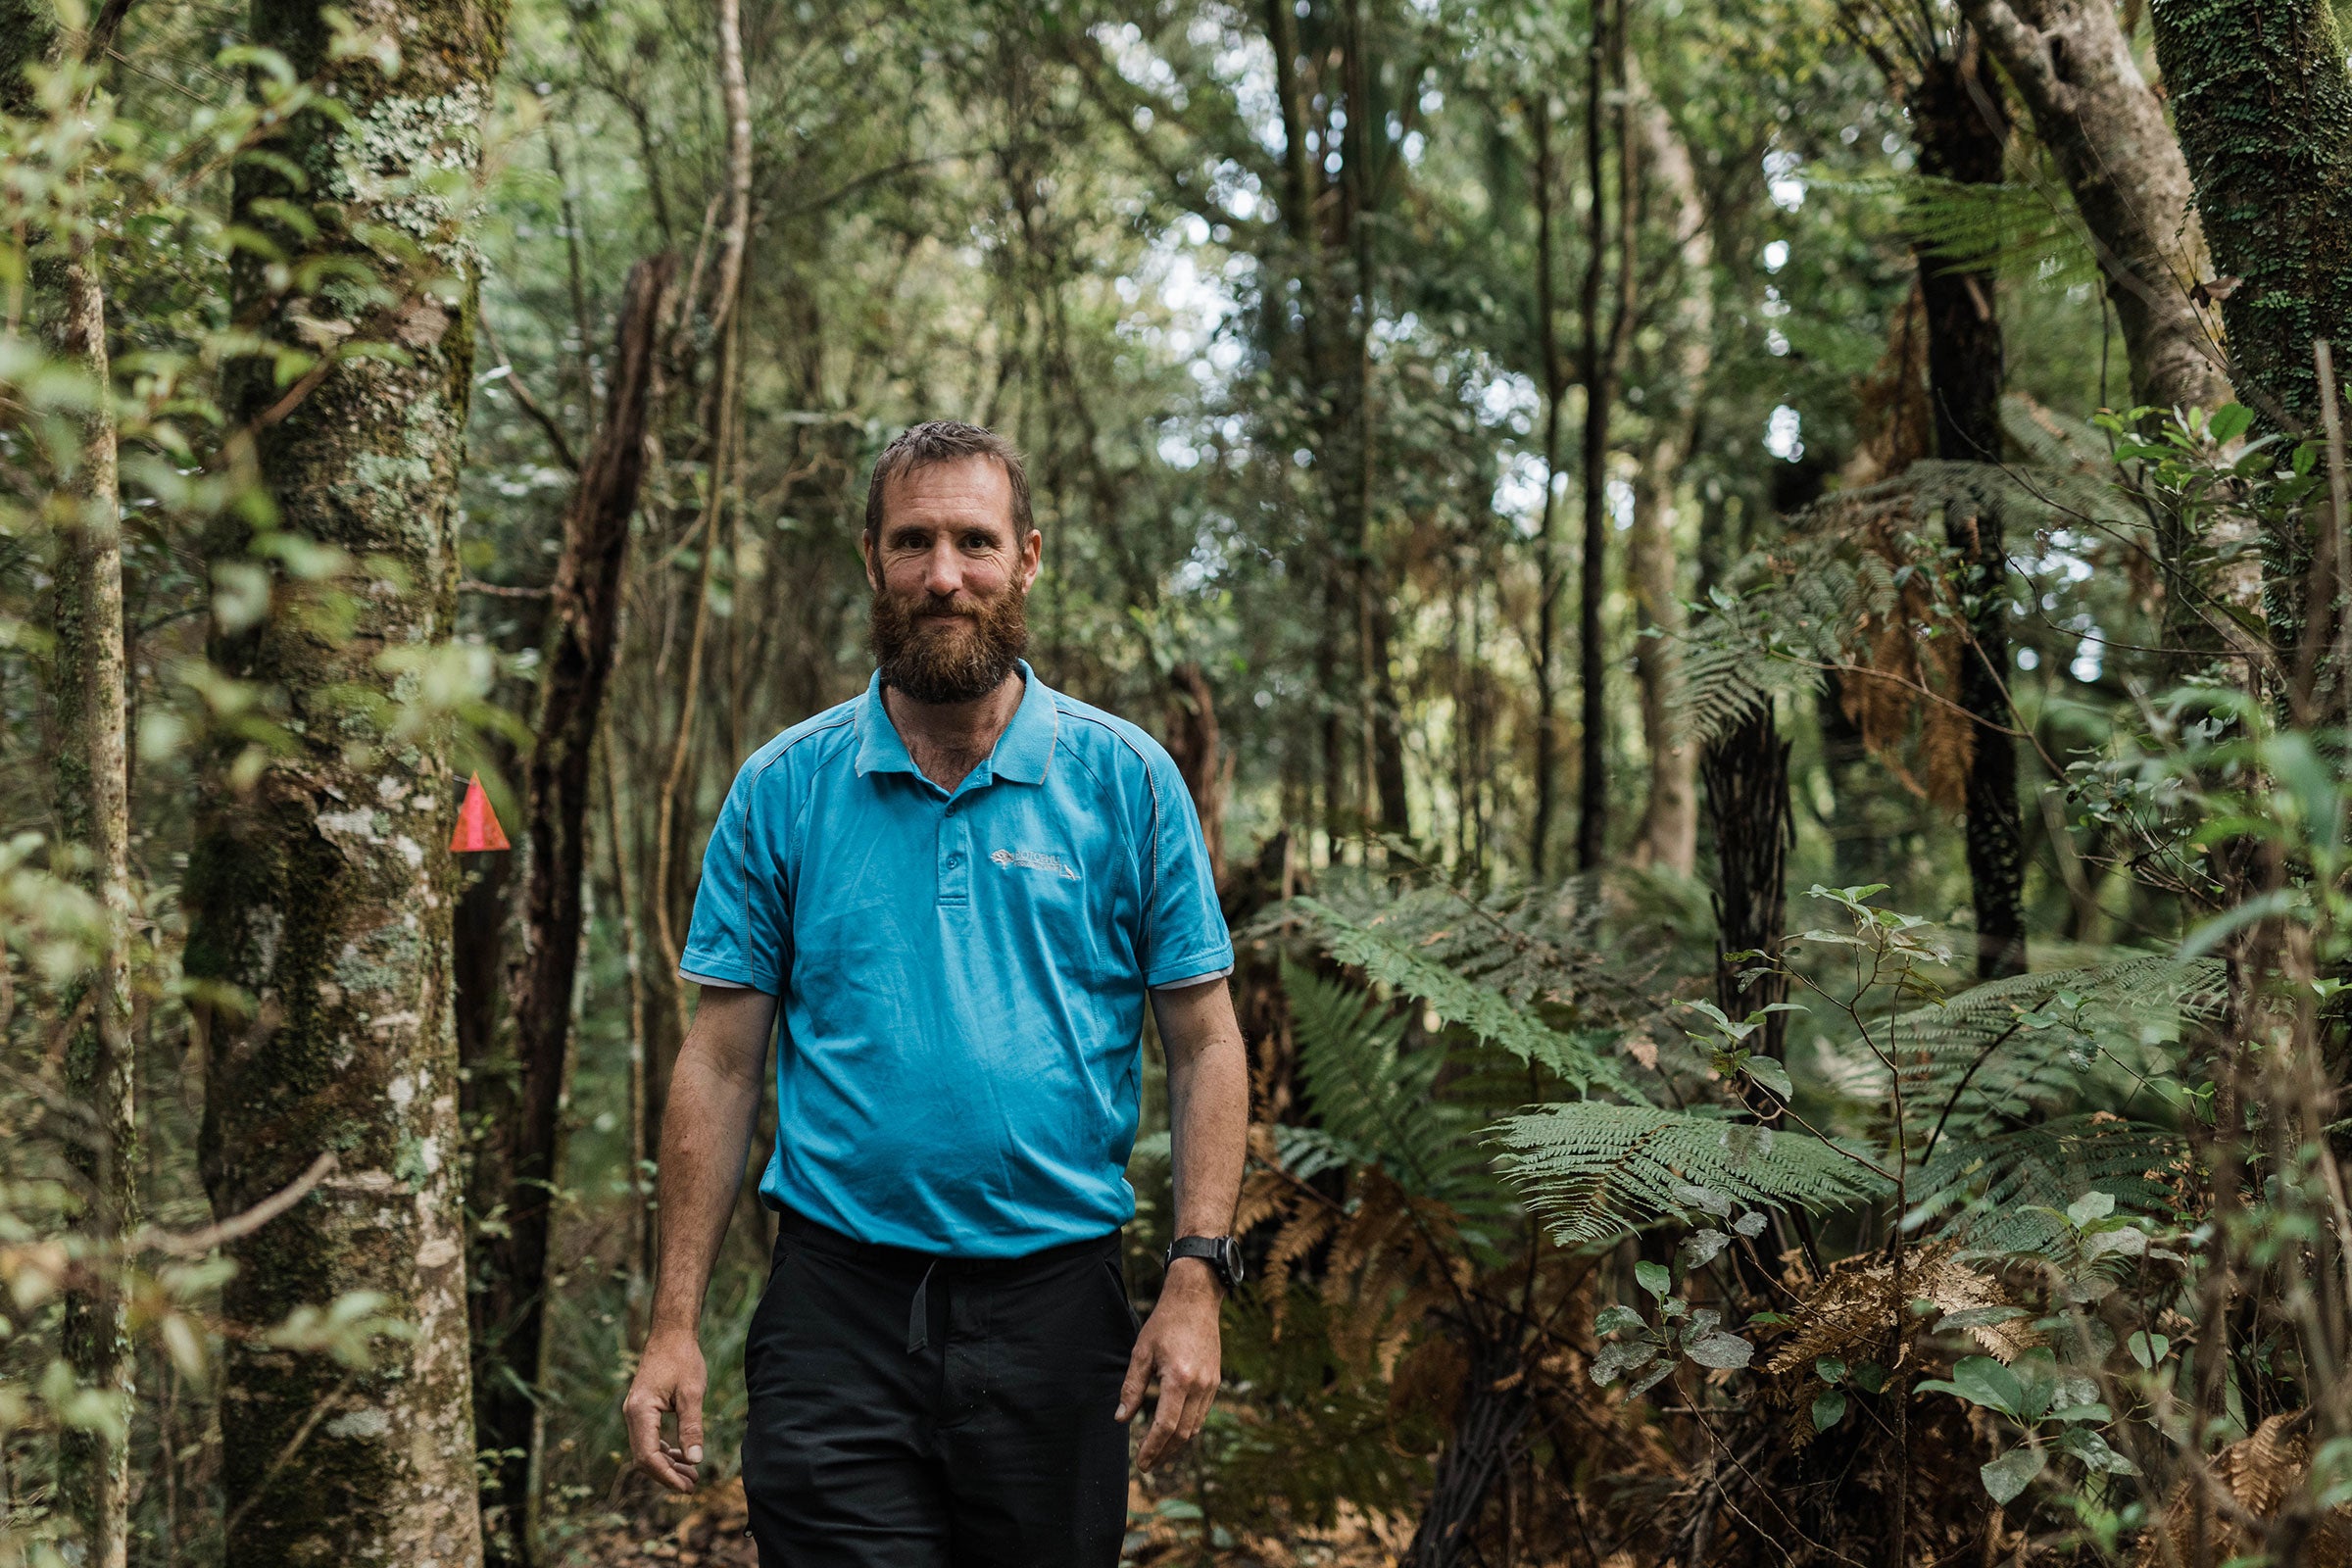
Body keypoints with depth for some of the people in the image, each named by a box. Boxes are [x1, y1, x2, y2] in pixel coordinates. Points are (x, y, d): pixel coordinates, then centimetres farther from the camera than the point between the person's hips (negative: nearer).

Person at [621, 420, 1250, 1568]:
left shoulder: (1125, 781, 3)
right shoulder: (782, 789, 4)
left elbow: (1204, 1046, 3)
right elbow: (722, 1062, 4)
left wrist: (1197, 1277, -8)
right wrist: (675, 1324, -1)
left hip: (1053, 1311, 1)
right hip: (840, 1311, 0)